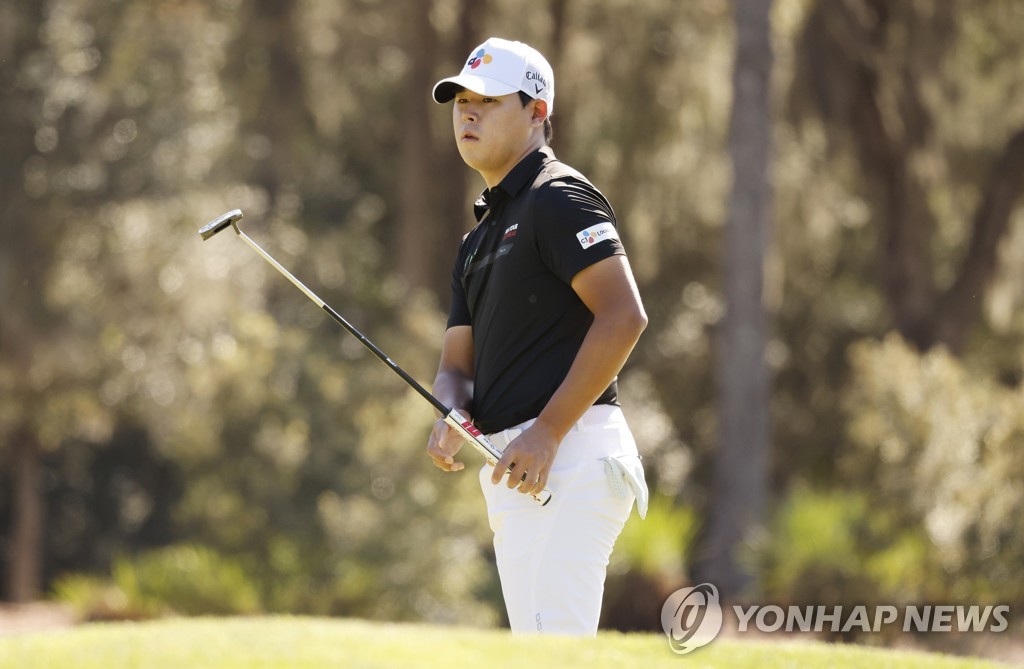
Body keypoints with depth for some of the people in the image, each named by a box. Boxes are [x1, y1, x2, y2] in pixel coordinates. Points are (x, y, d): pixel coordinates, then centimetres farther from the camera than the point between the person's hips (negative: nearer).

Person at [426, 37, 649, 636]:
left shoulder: (558, 198, -5)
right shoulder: (479, 239, 25)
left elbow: (624, 316, -17)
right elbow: (458, 363, 23)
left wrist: (547, 432, -20)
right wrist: (451, 419, -2)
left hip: (570, 453, -10)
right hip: (511, 473, 10)